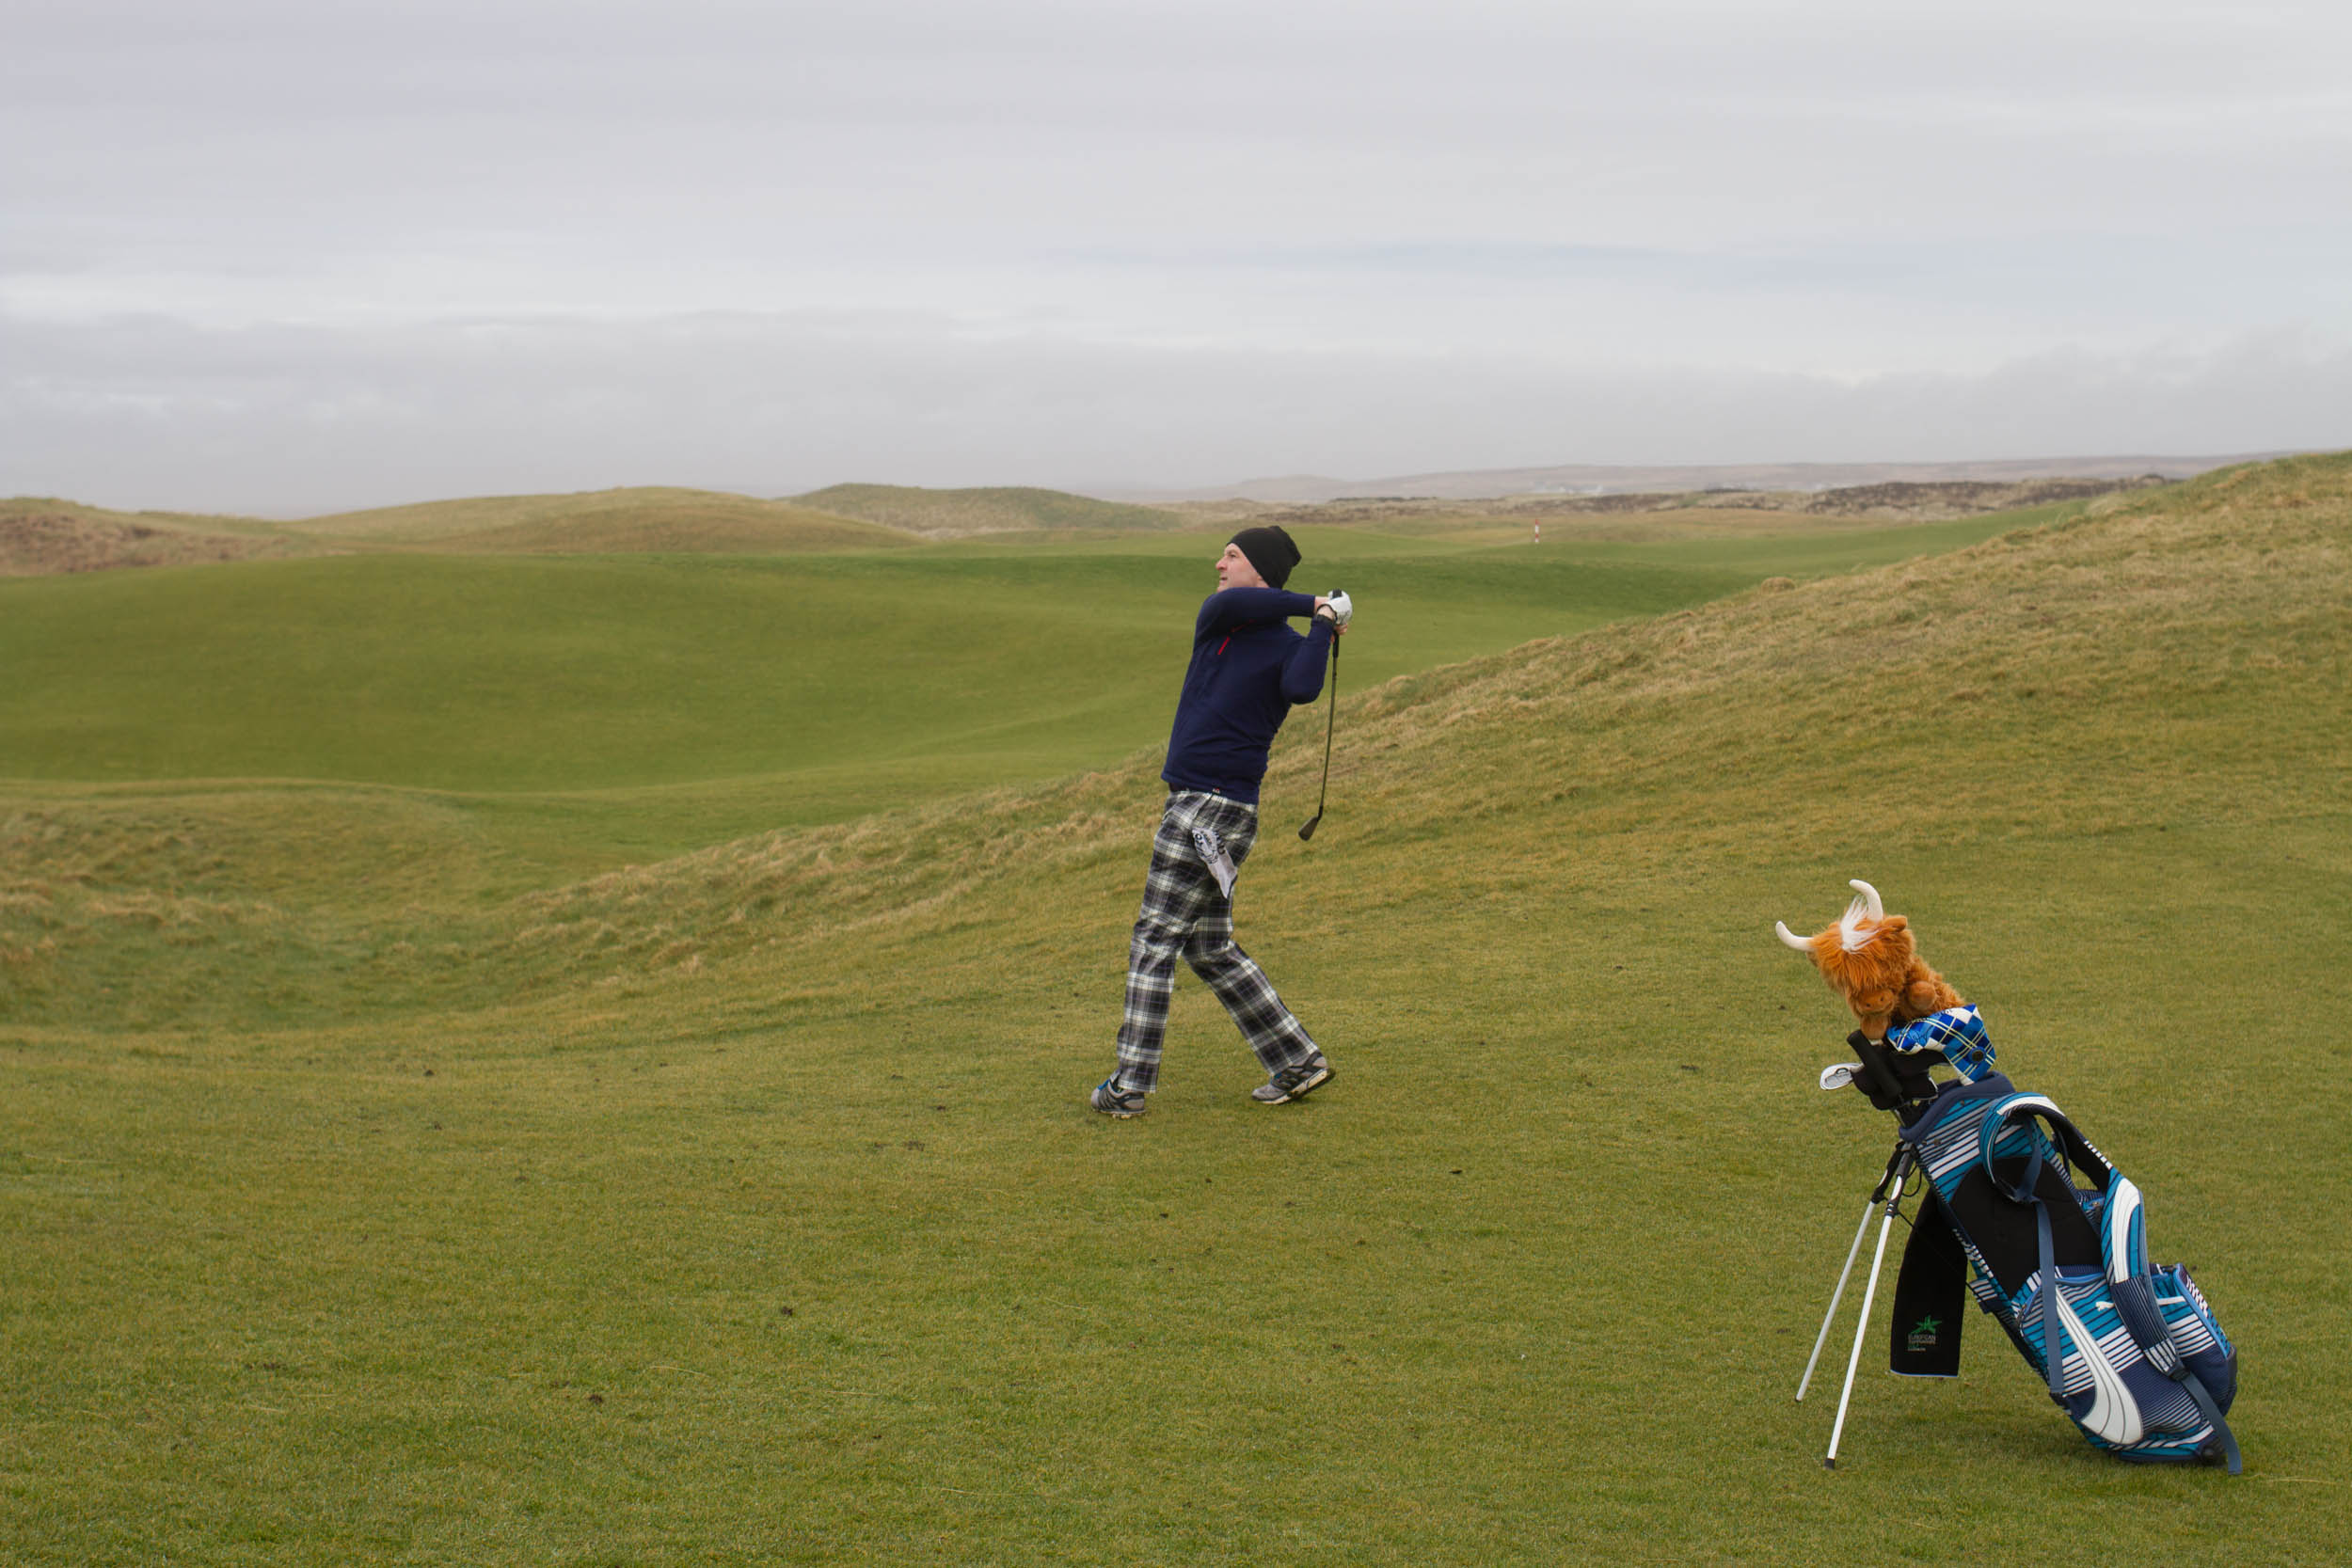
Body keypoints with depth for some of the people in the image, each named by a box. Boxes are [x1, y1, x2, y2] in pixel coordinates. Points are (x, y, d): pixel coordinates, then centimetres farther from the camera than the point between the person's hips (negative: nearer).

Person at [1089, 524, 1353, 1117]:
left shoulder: (1290, 647, -4)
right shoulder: (1217, 620, 11)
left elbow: (1302, 689, -25)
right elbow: (1231, 604, -12)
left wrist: (1323, 623, -16)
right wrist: (1311, 605, -9)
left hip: (1212, 809, -8)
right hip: (1194, 806, 8)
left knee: (1155, 941, -6)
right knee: (1210, 950, 14)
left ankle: (1129, 1085, -3)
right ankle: (1297, 1062, 18)